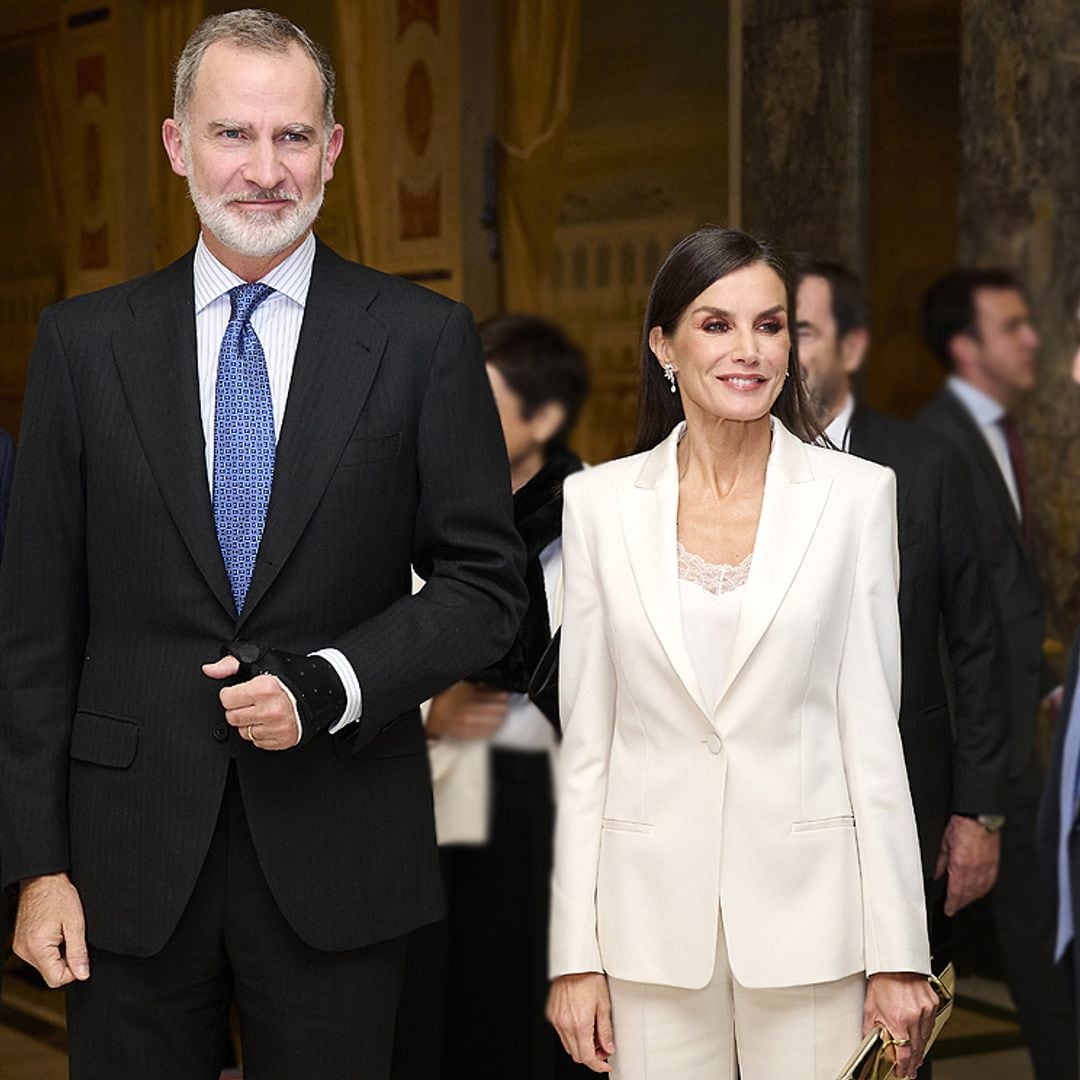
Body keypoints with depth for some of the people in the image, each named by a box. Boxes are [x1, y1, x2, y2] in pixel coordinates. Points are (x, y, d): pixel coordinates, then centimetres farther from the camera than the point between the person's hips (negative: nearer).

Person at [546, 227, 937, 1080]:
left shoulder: (857, 495, -1)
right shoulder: (601, 502, 3)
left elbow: (873, 731, -1)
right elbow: (585, 744, 4)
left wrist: (899, 955, -3)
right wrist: (576, 953, 1)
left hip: (810, 909, -1)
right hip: (655, 914, 1)